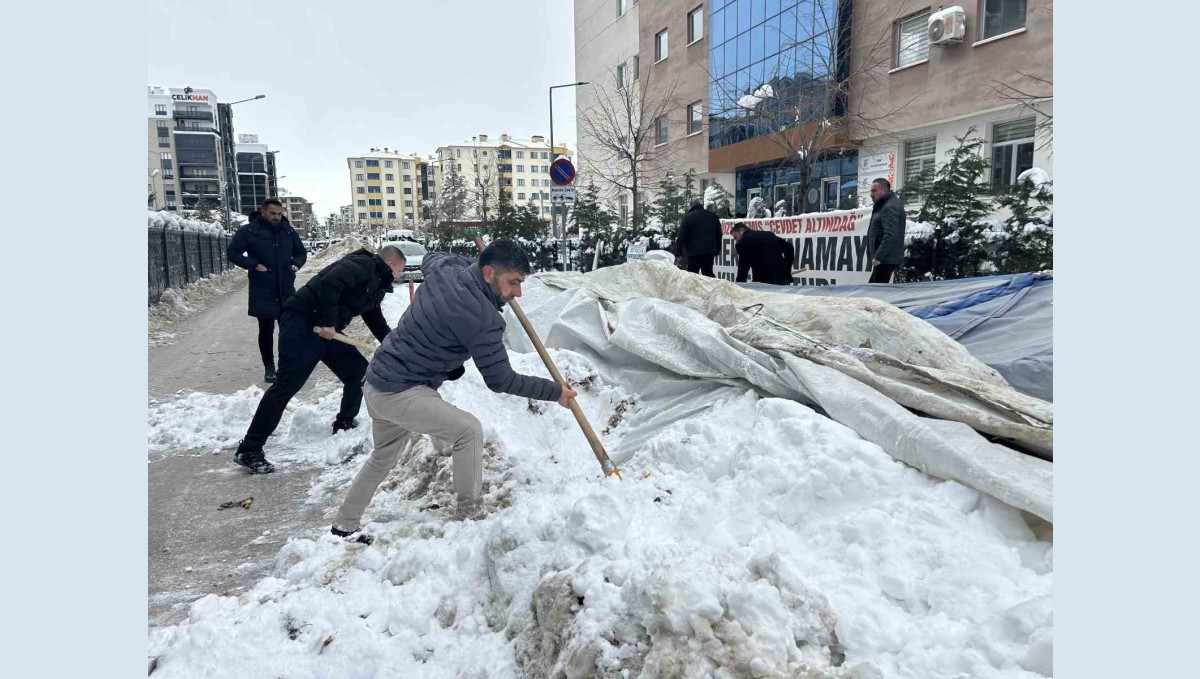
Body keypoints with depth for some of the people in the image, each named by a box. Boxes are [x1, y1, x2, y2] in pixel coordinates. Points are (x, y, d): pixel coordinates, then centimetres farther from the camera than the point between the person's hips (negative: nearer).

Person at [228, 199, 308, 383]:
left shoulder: (288, 231, 6)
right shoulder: (249, 231, -6)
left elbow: (301, 252, 18)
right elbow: (233, 253, -3)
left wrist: (296, 264, -3)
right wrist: (254, 265, -16)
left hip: (286, 290, 3)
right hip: (262, 291, -3)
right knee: (266, 329, 4)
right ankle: (269, 367, 15)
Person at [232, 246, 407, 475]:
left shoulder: (377, 285, 20)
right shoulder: (362, 265, -11)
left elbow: (375, 320, 32)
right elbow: (331, 281, -27)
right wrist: (328, 322, -25)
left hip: (327, 331, 10)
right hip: (302, 322, -10)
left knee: (359, 372, 11)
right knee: (287, 385, -14)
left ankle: (344, 424, 29)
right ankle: (249, 450, -9)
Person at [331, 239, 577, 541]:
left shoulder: (445, 268, -3)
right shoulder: (481, 317, -26)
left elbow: (429, 257, 25)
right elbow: (500, 380, -19)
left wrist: (477, 263, 17)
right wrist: (555, 391, -11)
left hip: (378, 381, 9)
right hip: (401, 393, -9)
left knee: (383, 457, 25)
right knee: (468, 430, -8)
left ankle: (344, 525, 41)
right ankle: (468, 514, 4)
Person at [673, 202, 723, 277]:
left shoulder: (688, 217, -1)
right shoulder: (713, 216, 15)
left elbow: (681, 237, -6)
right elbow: (719, 235, 18)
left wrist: (678, 252, -1)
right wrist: (717, 251, 22)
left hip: (694, 252, -5)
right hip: (710, 251, 5)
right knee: (708, 273, 15)